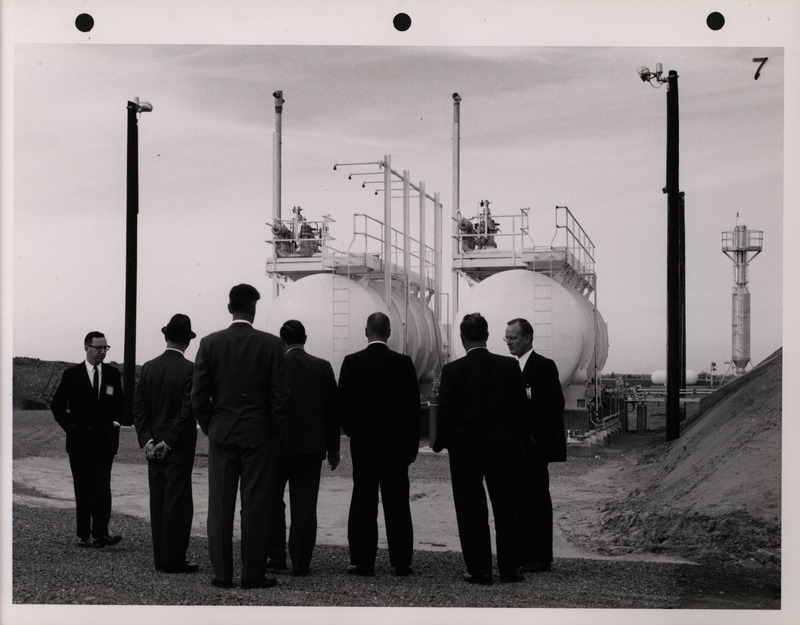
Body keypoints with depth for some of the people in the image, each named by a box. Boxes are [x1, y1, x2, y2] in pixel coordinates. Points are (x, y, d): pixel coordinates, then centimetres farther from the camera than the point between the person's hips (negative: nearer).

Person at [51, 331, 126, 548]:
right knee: (82, 490, 4)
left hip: (105, 441, 1)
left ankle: (100, 534, -16)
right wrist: (71, 427, -2)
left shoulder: (112, 374, 9)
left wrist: (116, 421, 7)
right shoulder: (72, 374, 2)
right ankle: (83, 535, 11)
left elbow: (121, 402, 21)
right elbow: (57, 404, 6)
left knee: (102, 487, -11)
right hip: (80, 441, -1)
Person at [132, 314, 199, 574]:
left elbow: (139, 406, 2)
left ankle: (161, 559, 17)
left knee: (158, 502, 11)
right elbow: (187, 410, -16)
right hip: (179, 448, -5)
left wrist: (147, 440, 0)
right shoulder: (189, 369, -12)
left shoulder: (148, 367, 5)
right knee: (178, 502, 0)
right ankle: (173, 559, 2)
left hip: (153, 447, 6)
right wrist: (168, 442, -11)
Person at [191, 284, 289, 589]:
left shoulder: (210, 343, 0)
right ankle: (253, 573, 5)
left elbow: (198, 395, -1)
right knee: (255, 504, 2)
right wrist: (275, 434, 5)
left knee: (220, 505, 6)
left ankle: (222, 573, 9)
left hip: (221, 432, 2)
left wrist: (210, 428, 11)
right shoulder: (270, 344, -5)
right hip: (259, 433, -1)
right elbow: (280, 395, -5)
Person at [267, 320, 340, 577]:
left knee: (273, 501, 15)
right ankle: (300, 563, 5)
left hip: (278, 446, -2)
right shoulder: (323, 367, 0)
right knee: (305, 505, 5)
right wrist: (333, 448, 12)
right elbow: (332, 410, 4)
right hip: (312, 447, 2)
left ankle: (276, 557, 14)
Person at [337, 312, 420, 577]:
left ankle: (363, 562, 5)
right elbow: (413, 407, -1)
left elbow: (343, 406, -3)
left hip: (363, 443, 0)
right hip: (396, 444, 0)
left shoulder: (351, 362, -4)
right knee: (397, 504, 5)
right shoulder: (403, 363, -3)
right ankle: (401, 562, 8)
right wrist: (412, 445, 7)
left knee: (363, 501, 4)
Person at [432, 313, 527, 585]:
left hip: (466, 450, -2)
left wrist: (440, 443, 7)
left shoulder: (453, 370, -11)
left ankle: (480, 571, 8)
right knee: (506, 510, 12)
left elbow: (445, 412, -8)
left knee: (472, 512, 6)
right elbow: (521, 407, 1)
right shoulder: (509, 366, -4)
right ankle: (509, 568, 17)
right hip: (504, 449, 2)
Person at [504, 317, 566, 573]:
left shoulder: (544, 366, -8)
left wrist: (534, 437, -16)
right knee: (519, 501, 10)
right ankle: (523, 554, 17)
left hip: (533, 447, -8)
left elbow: (555, 405, -15)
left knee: (537, 501, -2)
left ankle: (541, 558, 4)